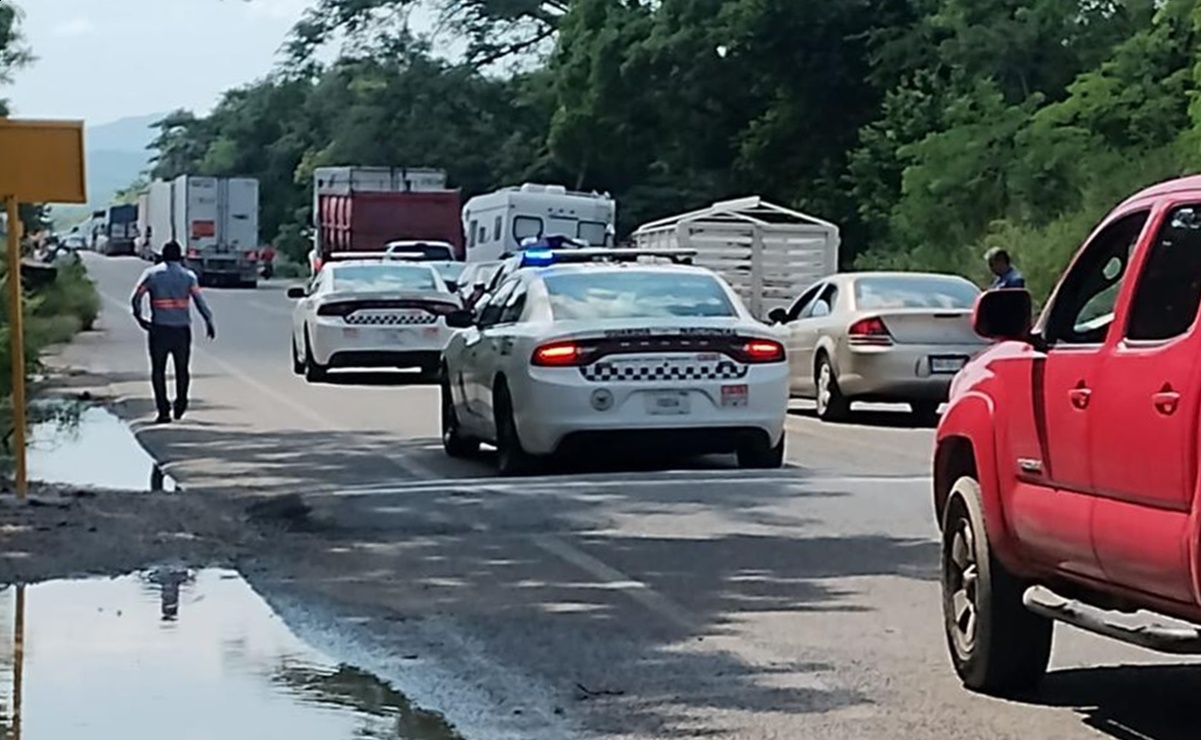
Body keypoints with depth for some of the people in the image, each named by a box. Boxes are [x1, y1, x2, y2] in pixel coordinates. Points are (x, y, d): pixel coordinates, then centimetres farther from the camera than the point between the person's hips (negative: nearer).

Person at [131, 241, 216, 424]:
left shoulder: (152, 274, 3)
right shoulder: (188, 276, 2)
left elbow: (136, 298, -2)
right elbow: (200, 301, -5)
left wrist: (139, 318, 8)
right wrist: (209, 321, 3)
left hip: (159, 328, -1)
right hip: (182, 329, 1)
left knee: (158, 370, 4)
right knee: (182, 369, 16)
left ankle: (164, 411, -4)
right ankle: (180, 407, 20)